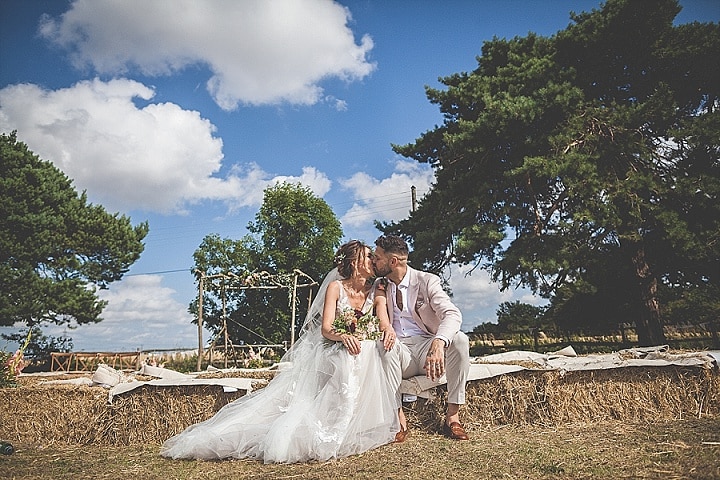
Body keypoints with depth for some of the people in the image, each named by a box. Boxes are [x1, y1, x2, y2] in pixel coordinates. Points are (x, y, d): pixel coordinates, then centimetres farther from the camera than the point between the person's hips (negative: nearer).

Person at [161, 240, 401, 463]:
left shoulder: (377, 290, 9)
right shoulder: (335, 287, 0)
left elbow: (384, 322, -5)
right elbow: (325, 329, -9)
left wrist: (389, 331, -31)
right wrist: (343, 337, -33)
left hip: (367, 355, 2)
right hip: (336, 355, -2)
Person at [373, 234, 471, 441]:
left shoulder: (427, 281, -4)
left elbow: (453, 315, -19)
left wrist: (438, 343, -40)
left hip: (427, 347, -1)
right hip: (398, 353, 2)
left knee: (459, 340, -30)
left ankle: (452, 415, -20)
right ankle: (398, 417, -25)